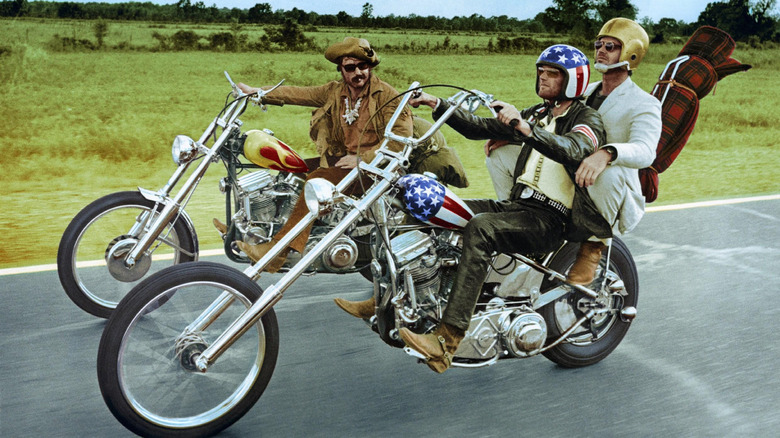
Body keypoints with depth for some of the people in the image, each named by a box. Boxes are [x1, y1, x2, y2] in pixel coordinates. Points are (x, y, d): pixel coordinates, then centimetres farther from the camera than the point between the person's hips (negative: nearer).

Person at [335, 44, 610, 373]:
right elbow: (479, 128, 15)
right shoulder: (537, 114, 21)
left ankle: (448, 339, -42)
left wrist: (525, 128, -43)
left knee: (479, 228, -37)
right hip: (515, 204, 8)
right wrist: (438, 105, 4)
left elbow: (571, 150, -28)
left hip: (550, 219, -8)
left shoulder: (588, 119, -3)